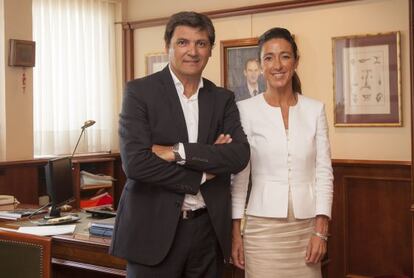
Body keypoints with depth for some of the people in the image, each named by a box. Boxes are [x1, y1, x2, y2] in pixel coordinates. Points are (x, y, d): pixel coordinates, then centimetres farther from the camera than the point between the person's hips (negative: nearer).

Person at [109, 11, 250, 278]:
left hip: (209, 228, 4)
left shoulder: (223, 98, 7)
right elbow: (135, 162, -16)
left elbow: (240, 155, -7)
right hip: (154, 228, -3)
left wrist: (178, 152, -17)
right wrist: (201, 175, -10)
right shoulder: (140, 91, -5)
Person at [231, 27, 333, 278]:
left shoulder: (315, 109, 3)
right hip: (263, 225, -2)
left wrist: (321, 230, -4)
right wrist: (235, 231, -1)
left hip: (307, 226, 2)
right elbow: (239, 175, 0)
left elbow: (324, 171, 2)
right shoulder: (245, 110, -3)